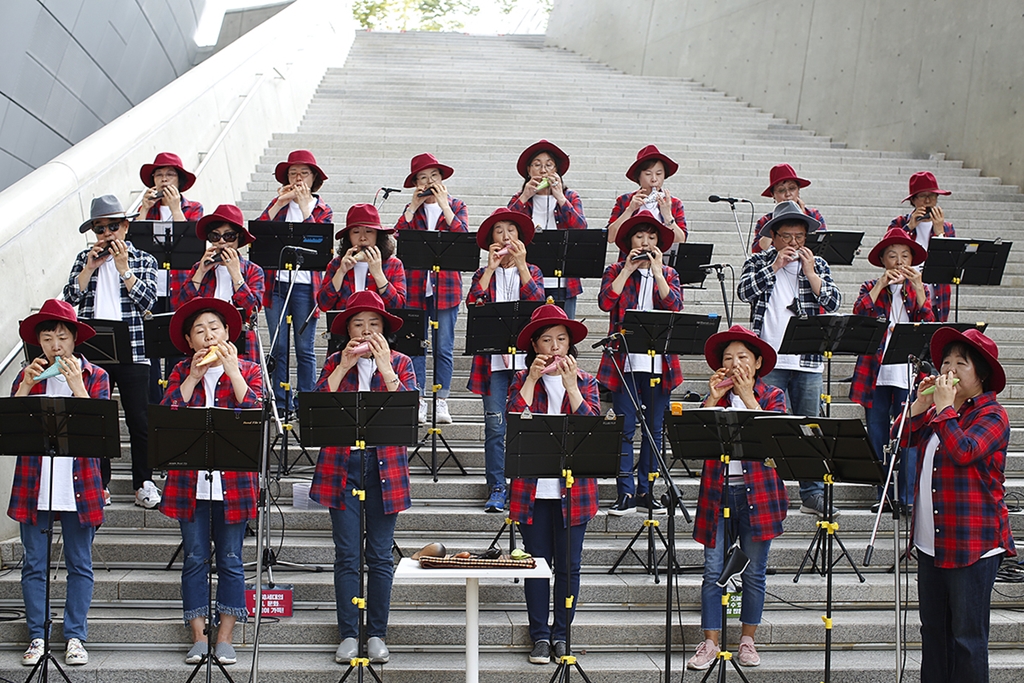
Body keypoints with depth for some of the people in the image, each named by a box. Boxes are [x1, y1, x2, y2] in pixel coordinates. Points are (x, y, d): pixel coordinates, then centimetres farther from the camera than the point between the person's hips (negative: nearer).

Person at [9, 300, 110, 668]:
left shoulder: (95, 376, 4)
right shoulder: (28, 376, 9)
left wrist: (77, 385, -15)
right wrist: (27, 385, -11)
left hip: (78, 485, -1)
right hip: (34, 485, 1)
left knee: (79, 564, 4)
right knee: (33, 565, 5)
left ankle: (75, 637, 13)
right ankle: (37, 637, 14)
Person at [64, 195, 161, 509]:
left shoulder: (143, 260, 8)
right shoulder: (84, 259, 14)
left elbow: (147, 301, -6)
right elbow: (71, 296, 3)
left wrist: (123, 267, -9)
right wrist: (91, 266, -6)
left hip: (131, 352, -2)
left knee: (139, 420, -2)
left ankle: (144, 483, 8)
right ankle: (98, 483, 13)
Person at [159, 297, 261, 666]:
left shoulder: (248, 370, 6)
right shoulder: (182, 372, 10)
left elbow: (254, 413, -11)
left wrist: (232, 369, -12)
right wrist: (195, 375, -9)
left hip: (233, 480, -1)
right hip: (190, 480, 1)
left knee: (230, 560, 3)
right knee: (195, 559, 5)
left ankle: (225, 638, 11)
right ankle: (198, 638, 12)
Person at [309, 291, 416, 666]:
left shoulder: (400, 363, 6)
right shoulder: (335, 363, 8)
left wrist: (385, 368, -15)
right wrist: (344, 367, -11)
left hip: (385, 466, 0)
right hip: (342, 465, 0)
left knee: (380, 556, 4)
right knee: (347, 556, 2)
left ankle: (377, 634, 13)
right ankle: (348, 634, 11)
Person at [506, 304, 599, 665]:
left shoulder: (585, 382, 6)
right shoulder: (523, 381, 6)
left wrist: (571, 387, -15)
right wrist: (532, 379, -13)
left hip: (572, 488, 0)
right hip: (533, 489, 0)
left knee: (568, 565, 5)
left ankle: (561, 634, 17)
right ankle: (540, 635, 14)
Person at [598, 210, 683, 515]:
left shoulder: (668, 273, 13)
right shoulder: (616, 271, 9)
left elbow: (674, 306, -6)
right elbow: (605, 302, -10)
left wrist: (656, 270, -7)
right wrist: (628, 269, -8)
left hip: (659, 362, 2)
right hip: (624, 361, -2)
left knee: (653, 430, 6)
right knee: (625, 429, -4)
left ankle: (647, 491, 12)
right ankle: (625, 492, 0)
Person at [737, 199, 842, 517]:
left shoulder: (818, 265, 13)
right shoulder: (759, 262, 9)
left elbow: (833, 303, 2)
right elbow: (745, 290, -10)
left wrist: (810, 273, -6)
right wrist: (775, 266, -11)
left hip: (808, 361, 2)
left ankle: (813, 494, 11)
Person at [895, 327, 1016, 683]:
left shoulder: (992, 415, -8)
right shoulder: (937, 412, 15)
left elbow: (963, 451, -25)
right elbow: (898, 439, 12)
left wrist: (943, 408, -16)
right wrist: (920, 405, 0)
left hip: (973, 545, -8)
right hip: (931, 542, 8)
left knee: (967, 636, -3)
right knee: (933, 628, 13)